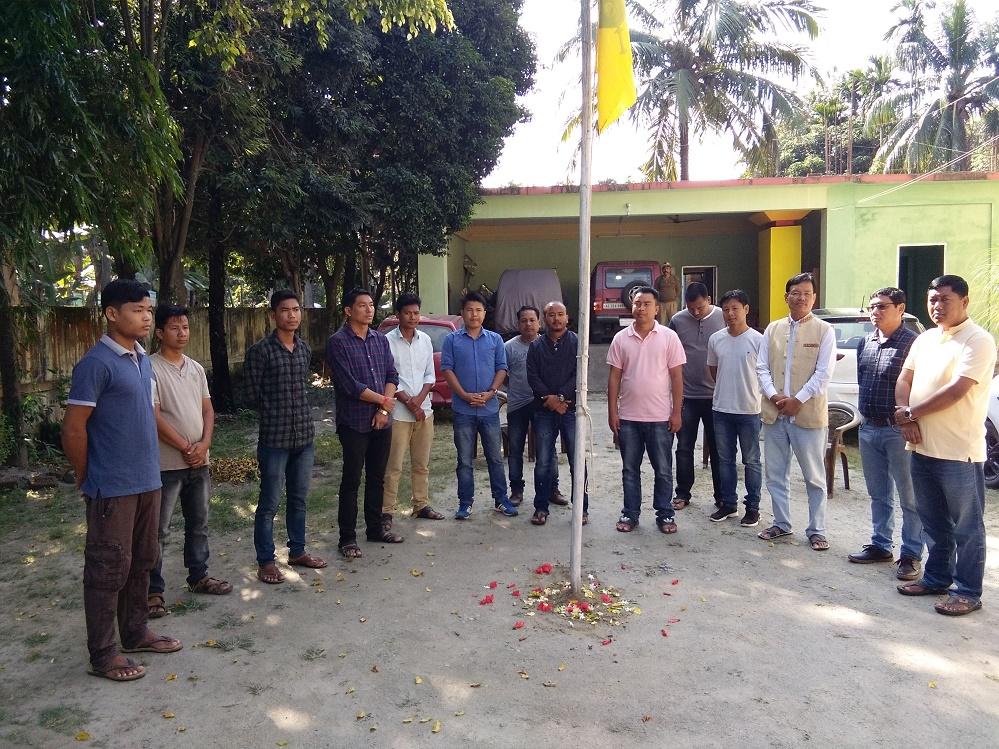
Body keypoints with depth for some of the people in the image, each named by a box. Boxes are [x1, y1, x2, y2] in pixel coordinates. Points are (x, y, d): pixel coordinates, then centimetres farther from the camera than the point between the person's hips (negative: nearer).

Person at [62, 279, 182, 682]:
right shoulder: (96, 363, -16)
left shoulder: (142, 360, 10)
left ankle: (135, 632, 33)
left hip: (147, 481, 8)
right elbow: (72, 428, -16)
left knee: (141, 562, 18)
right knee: (108, 569, 3)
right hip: (113, 488, -8)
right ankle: (103, 654, 16)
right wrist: (88, 480, -6)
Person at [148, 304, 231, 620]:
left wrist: (204, 444, -7)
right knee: (159, 532, 2)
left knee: (199, 524, 17)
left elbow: (207, 409, 10)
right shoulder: (151, 368, -11)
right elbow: (154, 417, -15)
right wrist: (186, 448, -14)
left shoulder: (196, 368, 10)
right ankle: (153, 590, 12)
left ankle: (198, 576, 31)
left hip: (199, 462, 7)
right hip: (167, 464, -7)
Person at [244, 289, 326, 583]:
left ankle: (297, 551, 30)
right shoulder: (260, 350, -9)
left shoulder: (305, 349, 9)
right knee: (270, 503, 3)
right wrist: (276, 413, 3)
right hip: (274, 437, -6)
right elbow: (252, 392, -5)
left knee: (299, 499, 16)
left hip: (305, 435, 6)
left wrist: (296, 413, 11)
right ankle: (265, 561, 15)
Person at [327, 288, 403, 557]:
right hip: (354, 423, -6)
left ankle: (376, 528, 28)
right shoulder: (338, 342, -9)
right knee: (351, 481, 1)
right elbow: (349, 385, -16)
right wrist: (383, 401, -8)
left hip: (381, 421, 6)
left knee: (377, 478, 15)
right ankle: (347, 538, 10)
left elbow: (392, 375, 6)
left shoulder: (380, 339, 10)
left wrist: (384, 410, -8)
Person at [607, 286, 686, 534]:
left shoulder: (669, 337, -2)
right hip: (628, 417, 2)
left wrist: (676, 412, -5)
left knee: (663, 470, 7)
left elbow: (677, 376, -2)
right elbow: (614, 376, 4)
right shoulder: (621, 338, 3)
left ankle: (665, 514, 21)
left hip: (660, 417, -2)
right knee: (630, 469, 11)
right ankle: (630, 514, 22)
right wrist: (612, 411, 0)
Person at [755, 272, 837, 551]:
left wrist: (798, 400, -14)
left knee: (814, 477, 6)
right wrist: (773, 395, -9)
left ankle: (816, 530, 17)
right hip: (774, 414, 4)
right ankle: (781, 524, 26)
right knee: (775, 475, 12)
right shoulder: (773, 329, 10)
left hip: (808, 415, -4)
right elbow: (761, 367, 6)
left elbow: (824, 374, -8)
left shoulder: (824, 331, -1)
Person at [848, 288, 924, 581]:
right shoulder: (865, 342, 11)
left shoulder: (912, 343, -11)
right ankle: (880, 545, 28)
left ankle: (911, 555, 12)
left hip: (898, 430, -7)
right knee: (879, 494, 17)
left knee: (909, 497, 3)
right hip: (869, 428, 7)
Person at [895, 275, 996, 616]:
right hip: (922, 448, 7)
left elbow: (957, 390, -20)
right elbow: (904, 381, 11)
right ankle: (937, 578, 32)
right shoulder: (924, 339, 12)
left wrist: (911, 413, -12)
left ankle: (968, 592, 16)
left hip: (960, 453, -7)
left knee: (967, 527, 6)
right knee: (934, 523, 19)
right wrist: (906, 419, -6)